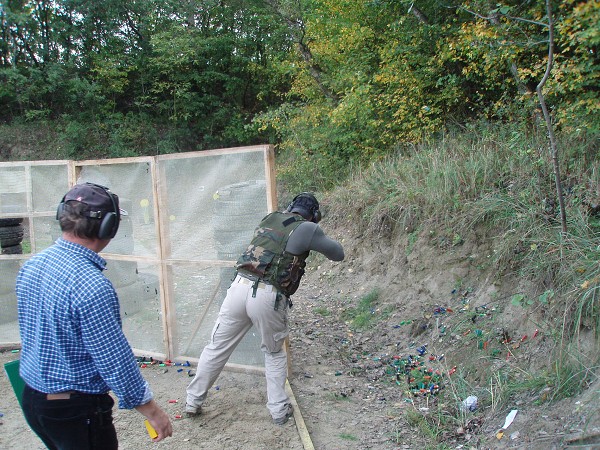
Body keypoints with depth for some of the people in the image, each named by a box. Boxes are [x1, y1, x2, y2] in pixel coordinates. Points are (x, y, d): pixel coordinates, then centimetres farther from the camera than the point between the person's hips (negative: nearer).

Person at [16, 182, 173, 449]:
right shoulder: (91, 286, -29)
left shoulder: (31, 265, -2)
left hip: (31, 397, 8)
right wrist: (151, 410, -14)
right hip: (74, 408, -8)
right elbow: (115, 360, -25)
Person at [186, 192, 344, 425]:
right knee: (274, 353, 21)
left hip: (240, 287, 4)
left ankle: (193, 401, 29)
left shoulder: (269, 218, 18)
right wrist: (321, 241, 32)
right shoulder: (307, 229, 3)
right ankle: (279, 409, 24)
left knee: (217, 348, 17)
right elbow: (338, 254, 14)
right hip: (268, 297, -4)